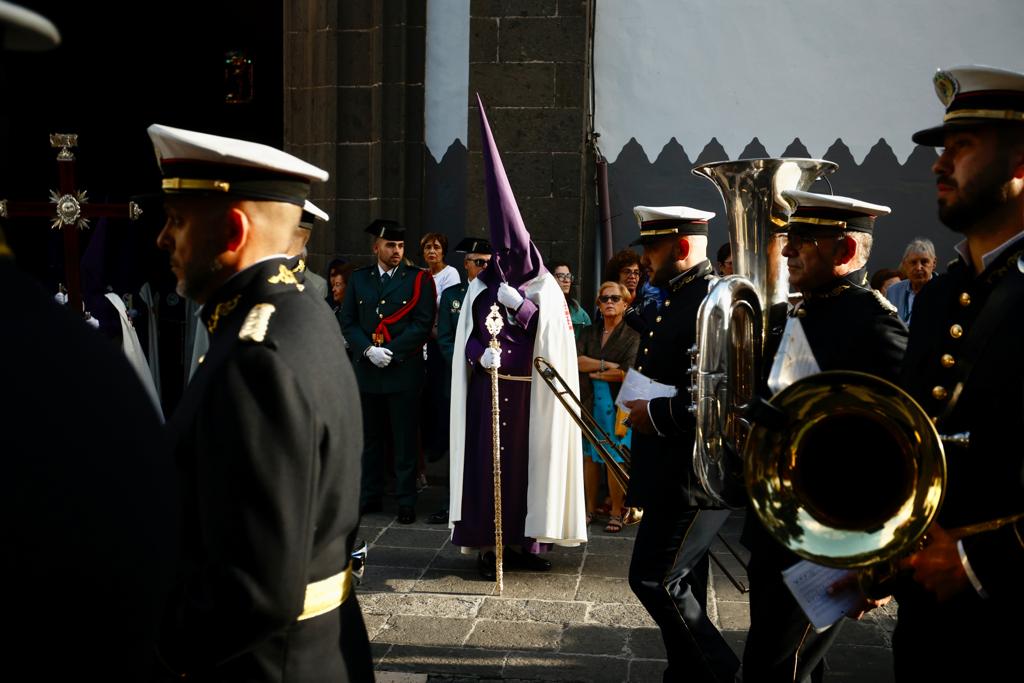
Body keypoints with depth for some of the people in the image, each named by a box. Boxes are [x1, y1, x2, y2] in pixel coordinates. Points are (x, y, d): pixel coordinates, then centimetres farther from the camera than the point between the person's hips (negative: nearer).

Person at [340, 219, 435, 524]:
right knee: (370, 437, 11)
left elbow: (423, 324, -7)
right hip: (366, 370, 3)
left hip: (404, 370, -3)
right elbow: (348, 322, 7)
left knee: (404, 439, 1)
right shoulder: (358, 279, 10)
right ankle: (370, 496, 22)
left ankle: (406, 501, 9)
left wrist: (389, 351, -13)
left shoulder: (419, 279, 0)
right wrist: (368, 350, -10)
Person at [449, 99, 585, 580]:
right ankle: (487, 545, 1)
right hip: (490, 389, 0)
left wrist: (521, 306, -12)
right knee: (489, 460, -5)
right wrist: (480, 353, -16)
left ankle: (526, 541, 11)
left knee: (530, 460, 1)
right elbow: (467, 339, 5)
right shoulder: (481, 288, 8)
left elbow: (555, 341, -3)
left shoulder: (546, 290, 6)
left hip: (531, 393, 0)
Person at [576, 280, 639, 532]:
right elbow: (576, 360, -4)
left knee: (615, 460, -3)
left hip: (617, 406, -4)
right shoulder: (589, 333, 12)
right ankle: (590, 508, 14)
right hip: (589, 404, 4)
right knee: (590, 457, 5)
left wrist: (593, 372, -4)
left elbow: (627, 374, -14)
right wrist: (607, 365, -15)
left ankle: (616, 512, 7)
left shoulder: (632, 336, -2)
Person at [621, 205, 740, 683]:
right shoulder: (673, 298, 14)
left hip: (695, 471, -10)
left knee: (654, 577, -8)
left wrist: (657, 415, -20)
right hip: (671, 471, 10)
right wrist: (639, 406, 9)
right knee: (681, 581, 16)